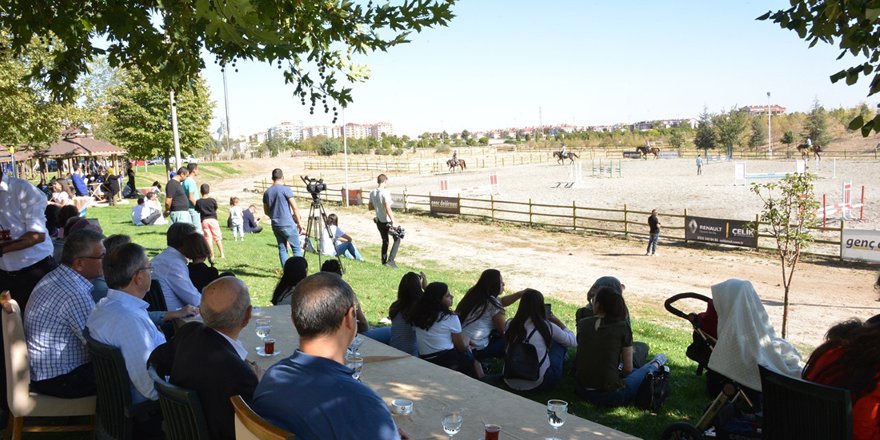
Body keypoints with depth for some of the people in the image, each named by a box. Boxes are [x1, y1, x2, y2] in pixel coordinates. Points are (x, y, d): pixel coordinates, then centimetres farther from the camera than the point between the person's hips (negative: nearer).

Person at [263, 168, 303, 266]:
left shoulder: (267, 192, 8)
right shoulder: (286, 189, -9)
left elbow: (266, 211, 17)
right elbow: (294, 208, -10)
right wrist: (299, 222, -2)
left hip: (275, 225, 6)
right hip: (288, 224, -6)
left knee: (282, 248, 10)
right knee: (297, 248, 0)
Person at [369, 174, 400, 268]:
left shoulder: (372, 193, 2)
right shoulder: (385, 192, -19)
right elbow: (388, 209, -25)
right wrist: (393, 222, -23)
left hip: (379, 221, 7)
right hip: (387, 221, -6)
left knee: (385, 241, 21)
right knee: (397, 239, 8)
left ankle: (384, 261, 23)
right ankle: (390, 261, -2)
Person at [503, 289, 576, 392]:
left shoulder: (511, 325, -4)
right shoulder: (547, 327, -11)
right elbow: (573, 342, 4)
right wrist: (558, 321, 19)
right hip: (537, 385, -4)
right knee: (559, 342, 17)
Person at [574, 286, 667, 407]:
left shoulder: (582, 324, -2)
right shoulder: (622, 327, -11)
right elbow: (628, 368, -3)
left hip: (582, 391, 4)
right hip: (609, 395, -4)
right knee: (646, 372, 22)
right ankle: (654, 366, 49)